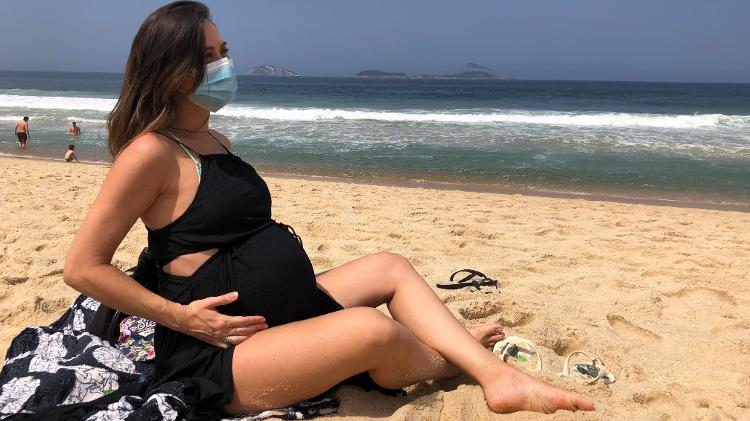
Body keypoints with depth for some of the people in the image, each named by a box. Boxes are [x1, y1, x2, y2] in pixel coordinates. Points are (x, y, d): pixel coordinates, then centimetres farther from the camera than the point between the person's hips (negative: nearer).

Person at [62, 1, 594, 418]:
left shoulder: (216, 141, 13)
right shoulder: (151, 152, -14)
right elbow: (82, 267, -14)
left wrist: (280, 246, 9)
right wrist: (180, 317, -17)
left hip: (284, 311, 10)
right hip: (220, 353, -10)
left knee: (390, 267, 5)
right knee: (373, 329, -27)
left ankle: (498, 375, -7)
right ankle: (452, 360, 8)